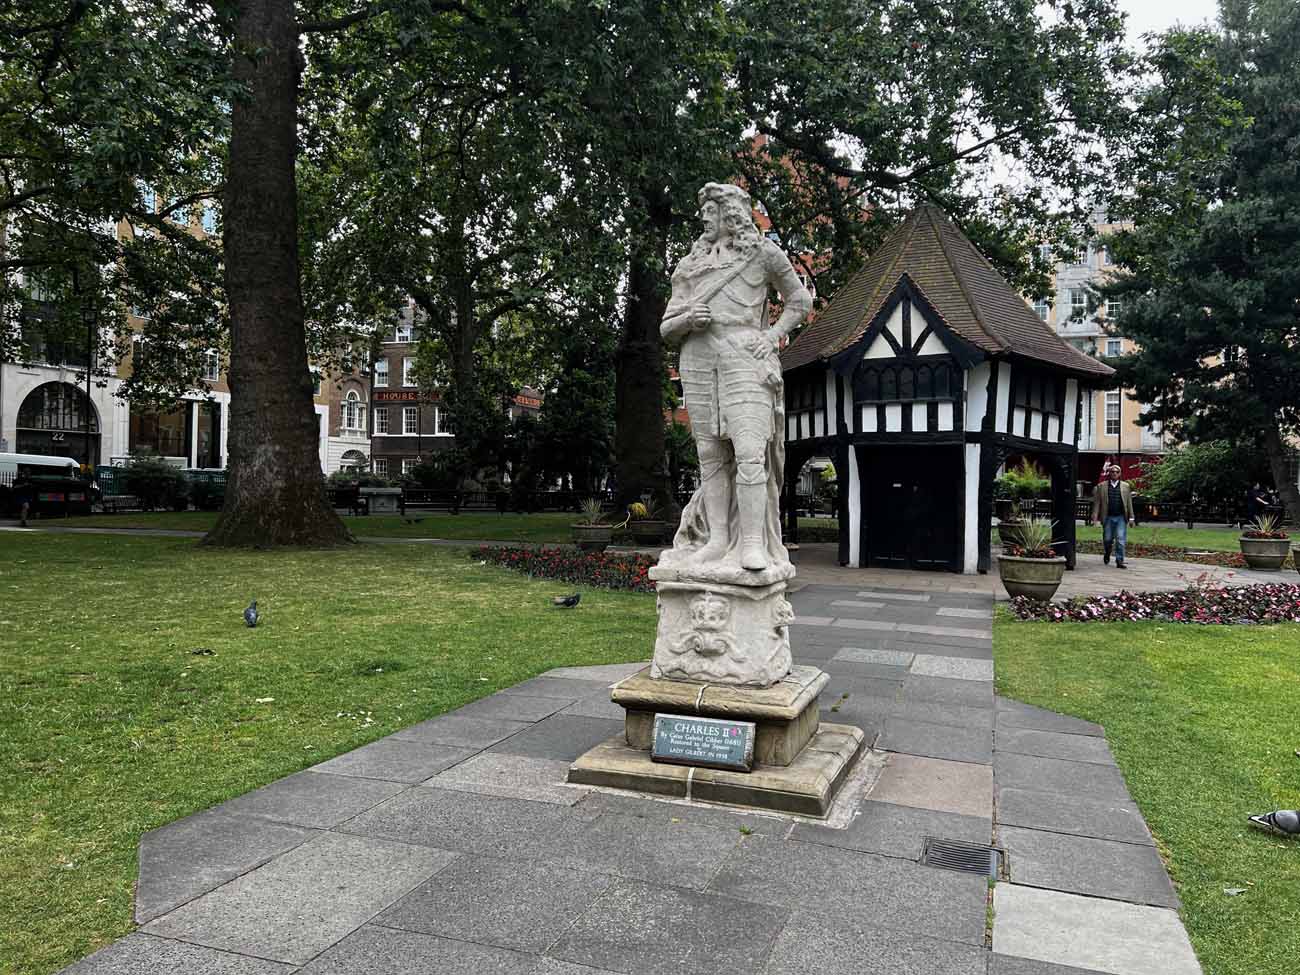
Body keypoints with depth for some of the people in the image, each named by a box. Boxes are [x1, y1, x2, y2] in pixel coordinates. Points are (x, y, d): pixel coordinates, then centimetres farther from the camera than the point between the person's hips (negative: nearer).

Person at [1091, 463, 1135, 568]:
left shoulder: (1125, 486, 9)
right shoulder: (1101, 486, 6)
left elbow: (1129, 503, 8)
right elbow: (1097, 502, 2)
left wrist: (1131, 517, 4)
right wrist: (1095, 515, -9)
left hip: (1121, 517, 0)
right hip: (1108, 517, 0)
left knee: (1121, 540, -6)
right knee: (1107, 539, 9)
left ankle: (1119, 561, -2)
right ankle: (1106, 554, 36)